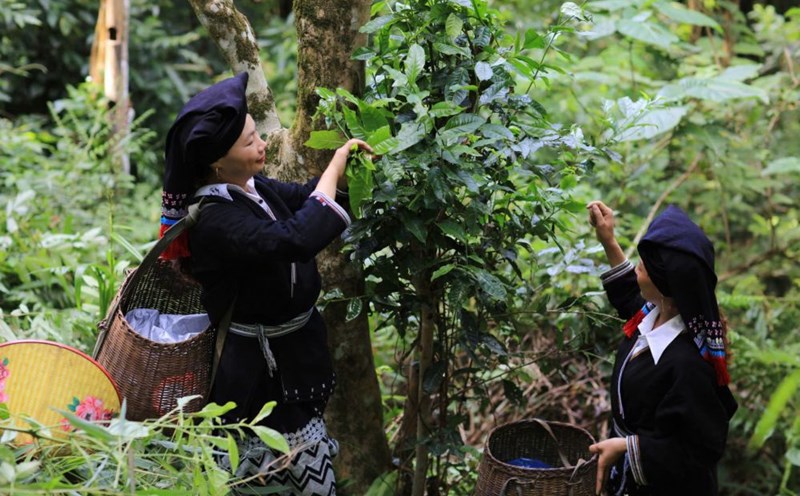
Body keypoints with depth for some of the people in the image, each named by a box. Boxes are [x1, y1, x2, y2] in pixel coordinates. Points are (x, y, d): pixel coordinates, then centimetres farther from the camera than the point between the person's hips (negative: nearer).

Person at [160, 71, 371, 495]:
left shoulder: (251, 188, -1)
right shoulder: (215, 221, -28)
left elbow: (301, 199, 17)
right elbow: (296, 240, -41)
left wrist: (344, 167, -3)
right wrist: (334, 165, -29)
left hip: (289, 356, 9)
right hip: (263, 373, -9)